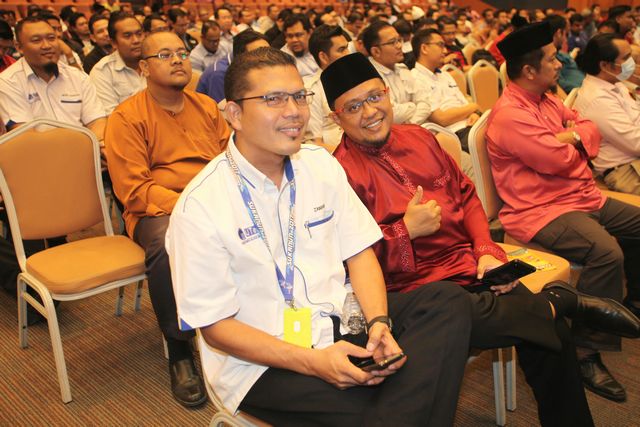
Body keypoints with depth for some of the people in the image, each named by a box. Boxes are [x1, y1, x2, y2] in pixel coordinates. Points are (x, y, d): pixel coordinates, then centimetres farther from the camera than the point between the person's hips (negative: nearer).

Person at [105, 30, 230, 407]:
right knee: (167, 244, -38)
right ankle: (179, 352, -18)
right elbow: (134, 189, -8)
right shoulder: (127, 117, 0)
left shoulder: (207, 107, 16)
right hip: (158, 211, -4)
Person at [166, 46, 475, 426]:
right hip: (263, 363, -6)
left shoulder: (321, 164, 5)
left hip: (340, 324, 7)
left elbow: (359, 252, 5)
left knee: (449, 301, -14)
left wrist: (379, 321, -14)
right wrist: (312, 361, -22)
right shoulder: (200, 207, -13)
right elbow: (215, 325, -12)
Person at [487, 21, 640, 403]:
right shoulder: (510, 115, -19)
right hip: (540, 211, -11)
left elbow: (591, 130, 14)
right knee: (606, 252, -33)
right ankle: (587, 353, -23)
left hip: (583, 198, 11)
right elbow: (559, 159, -23)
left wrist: (571, 136, -9)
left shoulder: (546, 101, 14)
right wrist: (573, 139, 0)